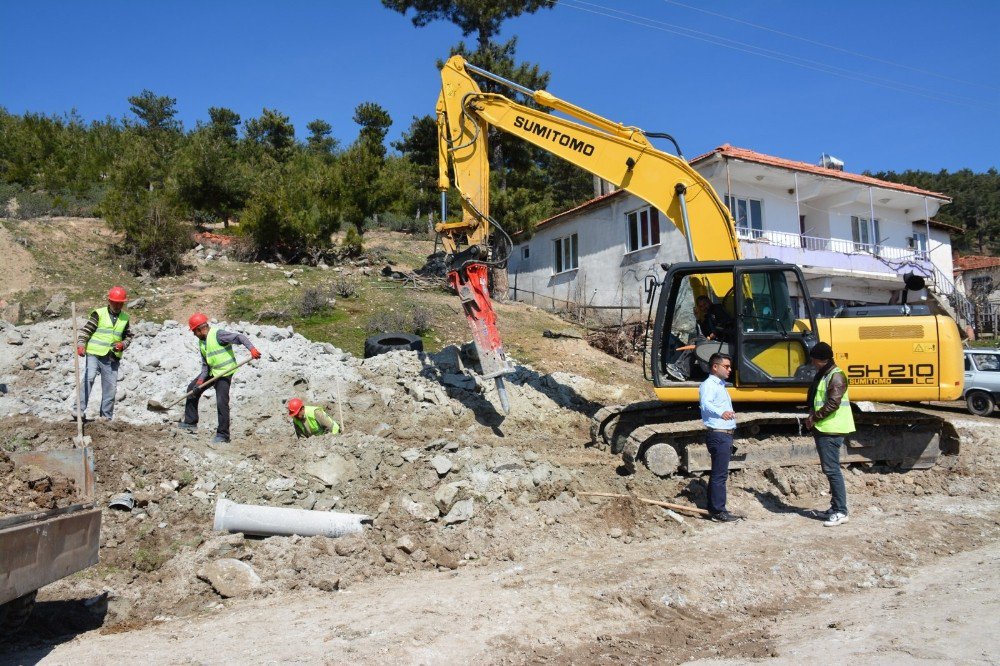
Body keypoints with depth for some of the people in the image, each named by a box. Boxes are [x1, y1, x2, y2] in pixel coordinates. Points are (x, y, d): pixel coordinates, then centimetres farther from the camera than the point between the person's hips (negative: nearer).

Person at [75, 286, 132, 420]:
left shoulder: (125, 318, 13)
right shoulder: (98, 313, 0)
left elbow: (128, 336, 20)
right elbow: (86, 330, -4)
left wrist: (123, 344, -1)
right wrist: (81, 345, -17)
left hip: (112, 358, 4)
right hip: (94, 354, -4)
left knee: (110, 386, 6)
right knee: (88, 379, -19)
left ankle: (106, 416, 16)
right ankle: (80, 410, -14)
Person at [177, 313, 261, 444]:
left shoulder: (218, 334, -20)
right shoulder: (201, 342, 7)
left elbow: (239, 337, -26)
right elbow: (205, 364, 9)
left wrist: (251, 348, -42)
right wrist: (201, 380, -2)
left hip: (224, 373, -10)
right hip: (211, 371, 10)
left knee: (221, 403, -13)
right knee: (192, 389, 17)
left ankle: (223, 434, -4)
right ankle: (190, 422, 29)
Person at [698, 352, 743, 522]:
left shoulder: (720, 386, 21)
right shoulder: (708, 385, -11)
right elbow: (705, 404, -30)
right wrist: (721, 413, -45)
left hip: (725, 435, 10)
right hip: (718, 435, -10)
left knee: (718, 474, 13)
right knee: (720, 474, -9)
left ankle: (714, 509, 20)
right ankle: (718, 512, -7)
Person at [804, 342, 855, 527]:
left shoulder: (836, 376, -13)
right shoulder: (823, 375, 17)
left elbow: (833, 403, -21)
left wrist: (814, 418, -14)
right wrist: (812, 417, 6)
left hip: (831, 430, -10)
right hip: (822, 429, 10)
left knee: (832, 469, -9)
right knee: (829, 469, 14)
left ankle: (841, 512, -6)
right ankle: (836, 507, 23)